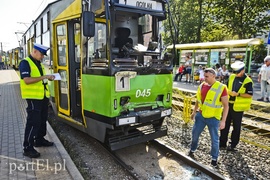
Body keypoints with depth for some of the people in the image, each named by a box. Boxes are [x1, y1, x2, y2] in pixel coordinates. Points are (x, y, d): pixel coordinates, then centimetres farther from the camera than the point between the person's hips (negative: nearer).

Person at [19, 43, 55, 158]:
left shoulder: (38, 63, 14)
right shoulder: (25, 63, -12)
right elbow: (27, 80, -23)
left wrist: (48, 78, 3)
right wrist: (44, 77, -24)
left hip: (43, 96, 9)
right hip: (33, 97, -9)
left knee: (42, 119, 17)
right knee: (33, 122, -6)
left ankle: (39, 140, 32)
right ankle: (28, 148, 4)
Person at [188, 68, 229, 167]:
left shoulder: (221, 88, -16)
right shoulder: (202, 85, 0)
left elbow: (226, 105, -14)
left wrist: (223, 120, -18)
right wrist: (194, 112, 16)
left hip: (213, 118, -4)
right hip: (200, 115, 5)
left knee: (214, 139, 9)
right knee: (195, 133, 15)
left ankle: (214, 158, 29)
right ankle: (192, 150, 39)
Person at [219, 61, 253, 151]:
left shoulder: (247, 81, -12)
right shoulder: (232, 77, 5)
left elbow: (250, 95, -14)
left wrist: (238, 94, -22)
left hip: (238, 107, -5)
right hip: (228, 104, 6)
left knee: (236, 126, 9)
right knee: (225, 124, 11)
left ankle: (233, 145, 23)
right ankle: (222, 143, 23)